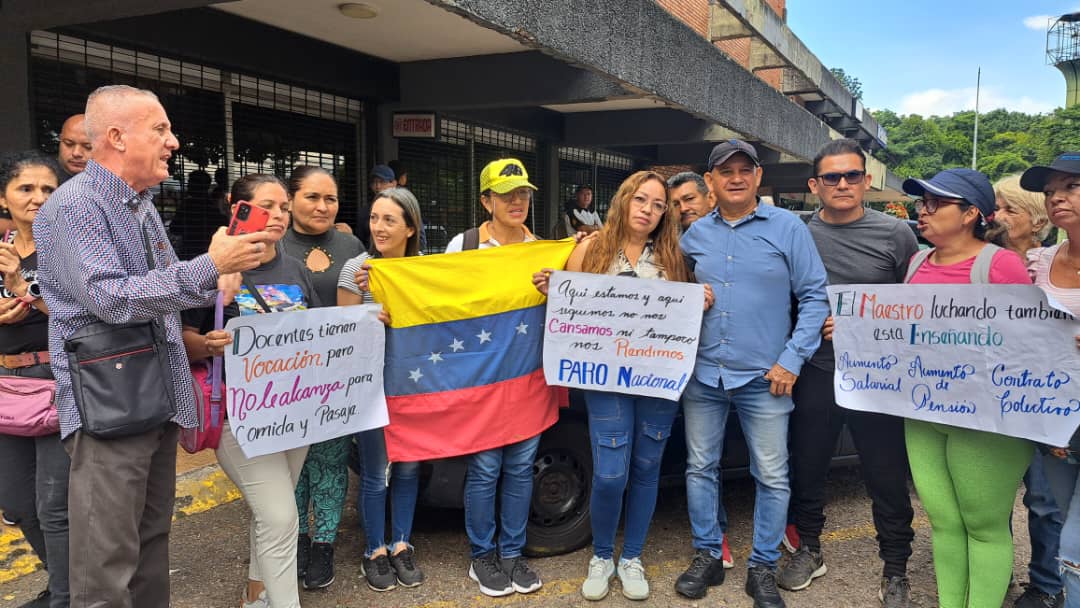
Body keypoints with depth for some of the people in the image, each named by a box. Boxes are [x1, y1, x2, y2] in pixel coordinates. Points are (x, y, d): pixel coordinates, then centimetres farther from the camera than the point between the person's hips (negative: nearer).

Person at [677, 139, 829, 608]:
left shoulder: (787, 227, -3)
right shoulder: (695, 235, 7)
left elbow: (815, 296, -4)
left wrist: (792, 359, -9)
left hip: (764, 378, -3)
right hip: (703, 375, 3)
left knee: (772, 478, 5)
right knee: (700, 468, 11)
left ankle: (763, 568, 22)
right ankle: (707, 556, 28)